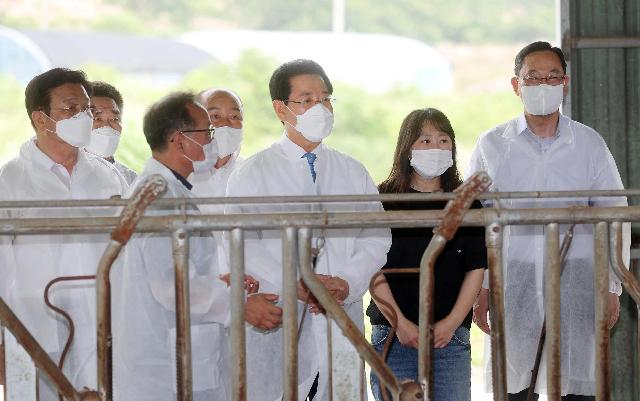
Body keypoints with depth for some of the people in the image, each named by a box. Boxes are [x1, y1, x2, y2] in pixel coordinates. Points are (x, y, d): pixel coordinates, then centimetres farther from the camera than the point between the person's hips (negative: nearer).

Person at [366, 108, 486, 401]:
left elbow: (475, 269, 5)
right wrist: (400, 323, -11)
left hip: (450, 336, 1)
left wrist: (452, 322, -7)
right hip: (393, 335, -1)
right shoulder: (384, 200, 2)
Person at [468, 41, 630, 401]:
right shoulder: (493, 145, 7)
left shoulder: (589, 144, 8)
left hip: (576, 287, 0)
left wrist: (612, 286, 6)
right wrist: (479, 289, 4)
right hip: (514, 287, 0)